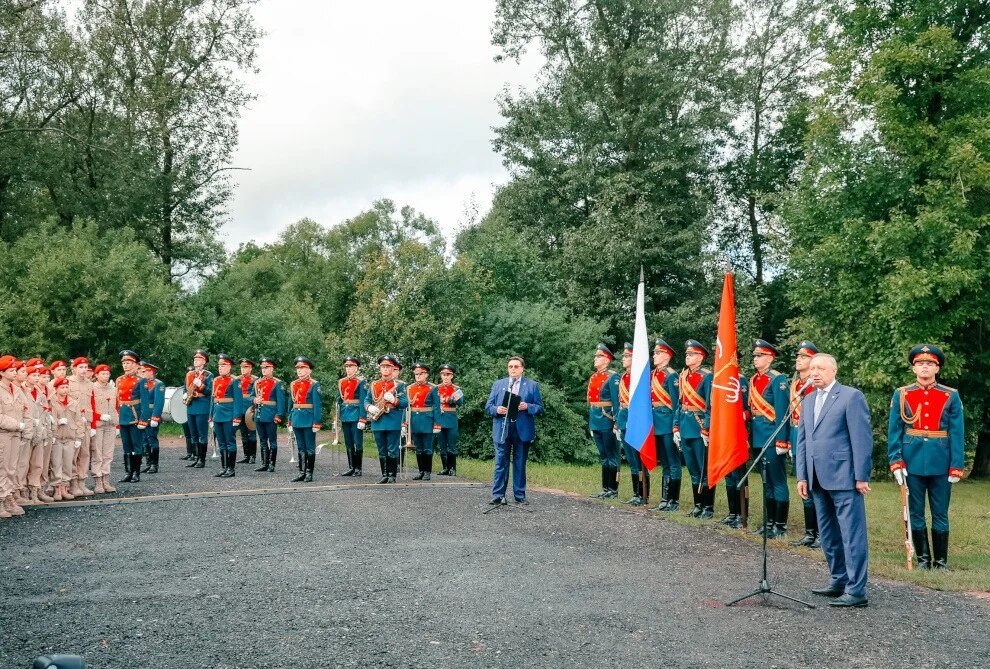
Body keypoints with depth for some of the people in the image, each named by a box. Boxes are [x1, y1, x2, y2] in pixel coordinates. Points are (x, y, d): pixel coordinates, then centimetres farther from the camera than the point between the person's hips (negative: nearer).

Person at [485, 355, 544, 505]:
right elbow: (488, 407, 11)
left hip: (523, 430, -1)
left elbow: (540, 408, 4)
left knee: (520, 463, 5)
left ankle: (520, 496, 12)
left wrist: (527, 407, -14)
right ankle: (498, 496, 1)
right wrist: (497, 410, -11)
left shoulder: (532, 385, 8)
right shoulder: (498, 384, 14)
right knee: (501, 463, -1)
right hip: (502, 430, 1)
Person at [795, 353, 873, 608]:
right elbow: (802, 441, 17)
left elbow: (862, 438, -10)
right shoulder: (808, 401, 16)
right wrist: (802, 476, 10)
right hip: (818, 479, 8)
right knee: (828, 536, 15)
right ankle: (839, 581, 26)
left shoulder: (851, 396, -6)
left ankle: (856, 591, -2)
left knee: (852, 535, -5)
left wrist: (861, 477, -13)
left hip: (844, 478, -8)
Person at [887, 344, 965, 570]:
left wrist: (956, 467, -6)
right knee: (916, 514, 7)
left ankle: (941, 561, 17)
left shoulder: (951, 396, 1)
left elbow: (957, 434, 0)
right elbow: (894, 431, 1)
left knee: (940, 515, 7)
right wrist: (895, 462, -7)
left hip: (940, 464, 0)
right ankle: (923, 558, 18)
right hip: (912, 463, 1)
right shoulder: (901, 395, 2)